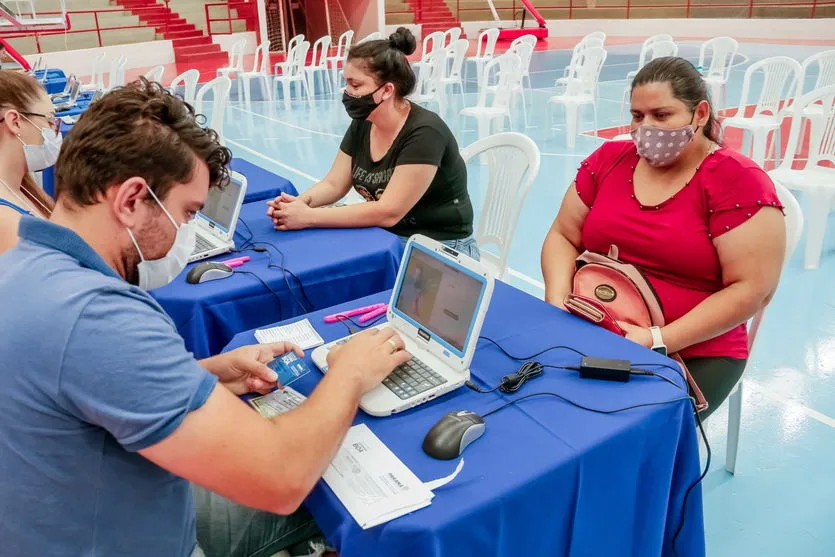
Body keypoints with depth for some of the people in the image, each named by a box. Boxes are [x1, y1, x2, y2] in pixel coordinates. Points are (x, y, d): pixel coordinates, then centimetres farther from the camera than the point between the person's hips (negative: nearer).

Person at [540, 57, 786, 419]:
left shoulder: (738, 181, -6)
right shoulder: (609, 159, 8)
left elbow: (752, 289, -11)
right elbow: (563, 237, 11)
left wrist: (660, 341, -19)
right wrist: (558, 304, -8)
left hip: (695, 353, -3)